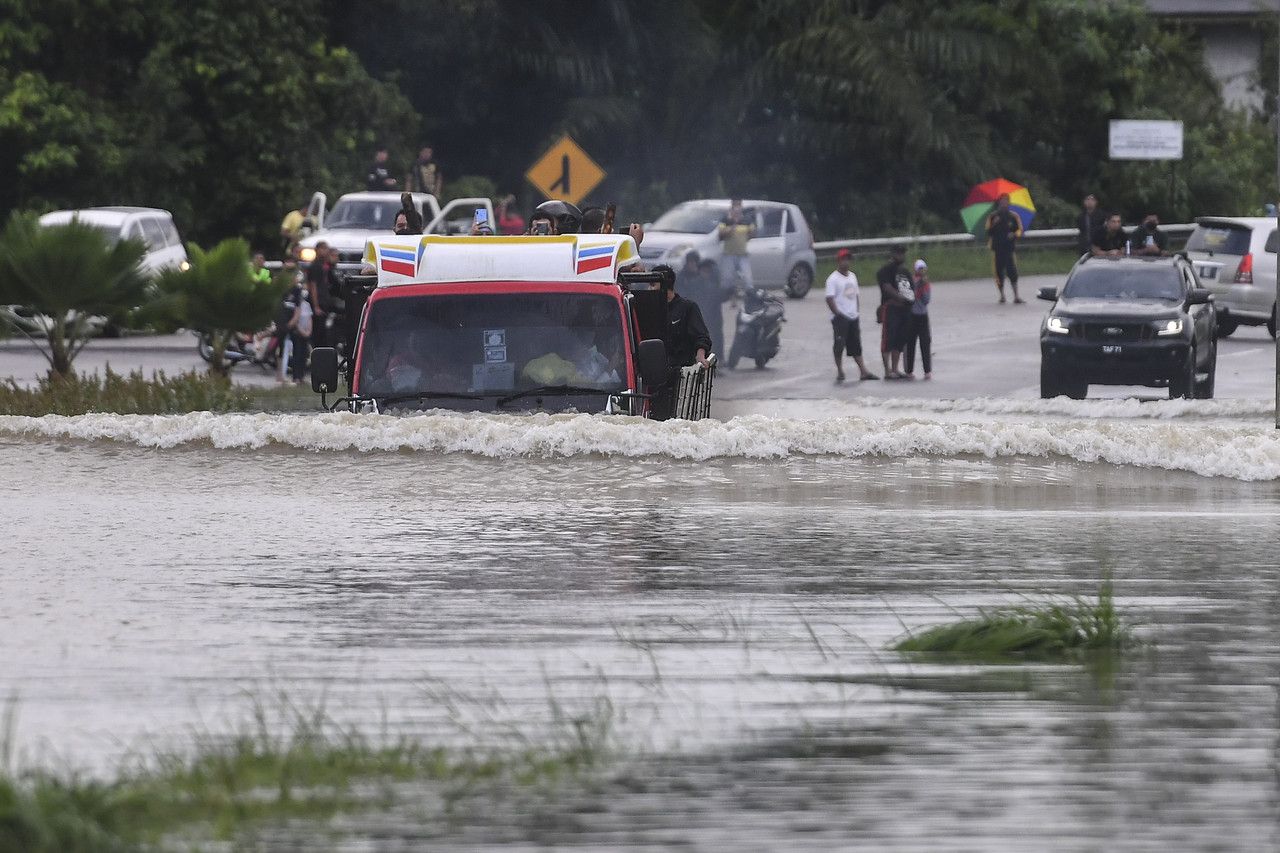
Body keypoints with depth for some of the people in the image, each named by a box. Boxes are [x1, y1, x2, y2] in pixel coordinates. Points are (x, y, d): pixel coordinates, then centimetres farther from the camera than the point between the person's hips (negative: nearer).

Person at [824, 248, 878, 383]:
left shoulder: (852, 276, 15)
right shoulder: (833, 279, -8)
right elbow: (830, 299, -14)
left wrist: (858, 312, 12)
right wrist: (838, 314, -17)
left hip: (853, 316, 7)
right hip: (840, 319, -7)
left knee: (856, 346, 8)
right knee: (839, 345, -5)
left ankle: (863, 371, 9)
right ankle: (840, 371, 2)